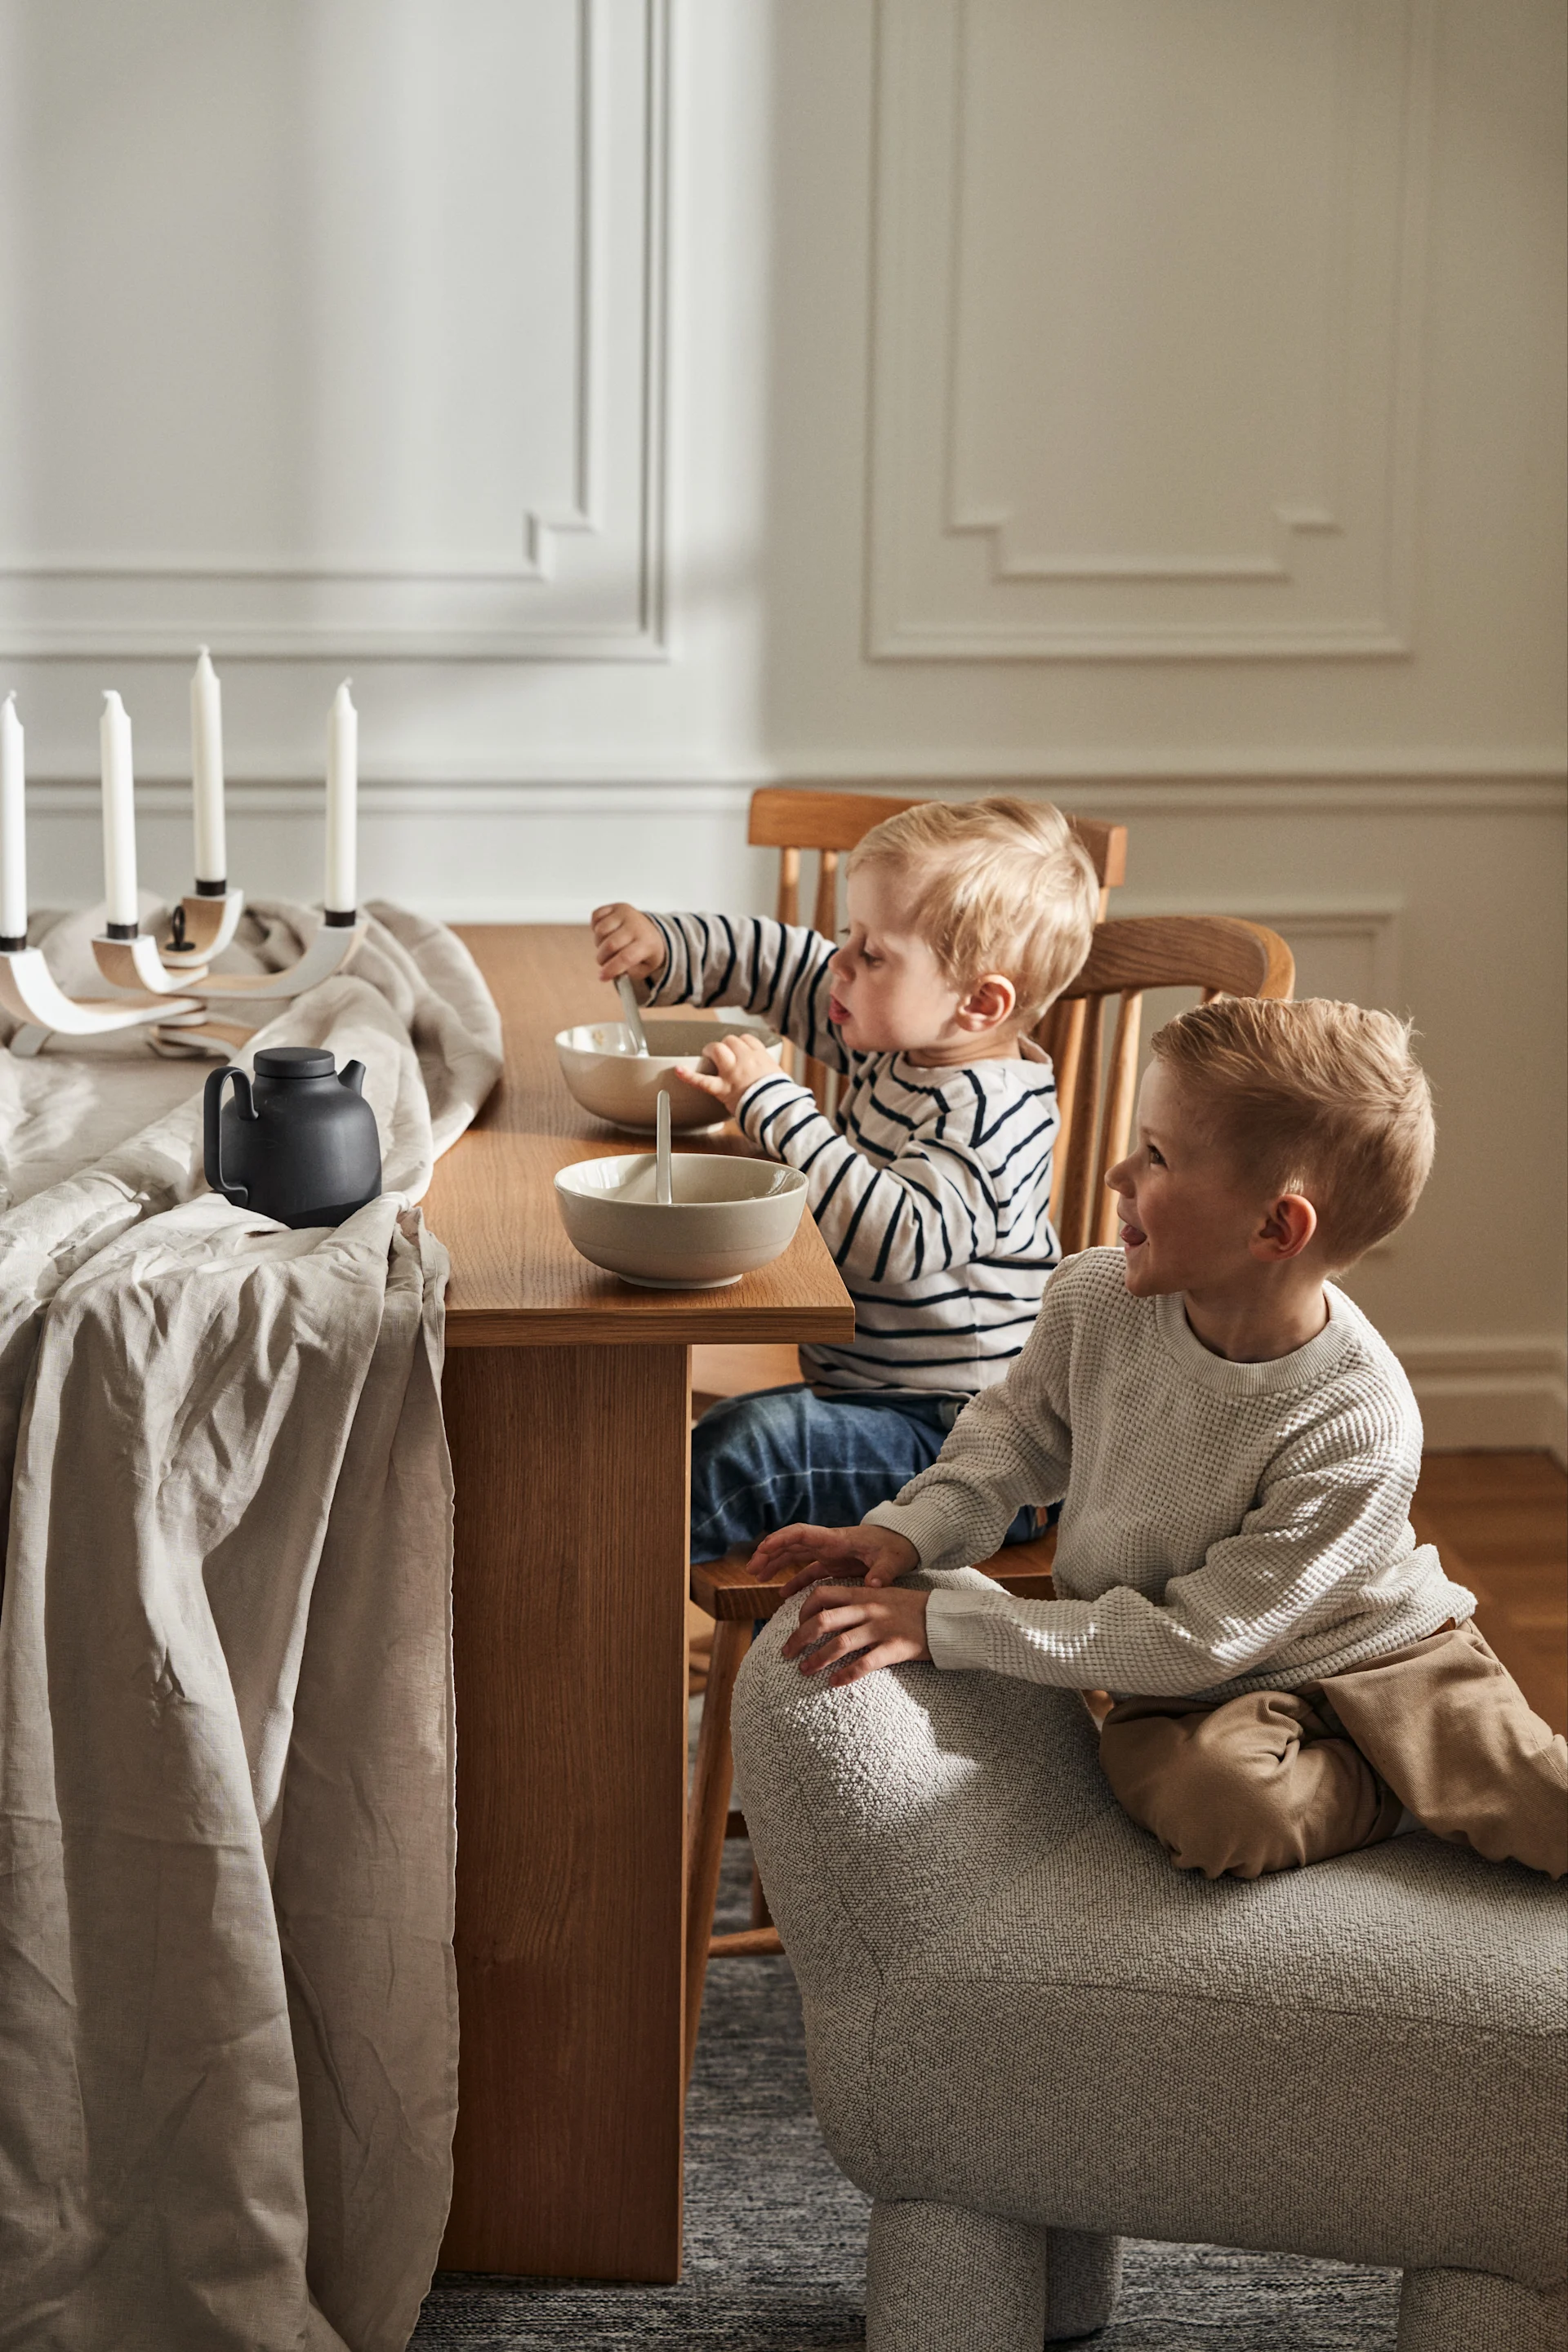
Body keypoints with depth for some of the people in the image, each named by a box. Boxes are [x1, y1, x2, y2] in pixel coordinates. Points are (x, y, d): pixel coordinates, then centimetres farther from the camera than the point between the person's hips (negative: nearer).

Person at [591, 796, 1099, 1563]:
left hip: (957, 1438, -10)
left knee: (741, 1446, -26)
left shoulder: (986, 1112, -23)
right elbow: (789, 966, 18)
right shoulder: (898, 1040, 5)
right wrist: (665, 949, 3)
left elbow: (896, 1238, -35)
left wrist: (774, 1105, -30)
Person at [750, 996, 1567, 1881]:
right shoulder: (1098, 1301, -12)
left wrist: (944, 1627, -25)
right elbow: (1021, 1429, 12)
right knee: (1218, 1804, -33)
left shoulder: (1358, 1435, -27)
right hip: (1197, 1704, 3)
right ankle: (1418, 1788, -5)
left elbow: (1193, 1640, -24)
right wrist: (911, 1530, -7)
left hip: (1376, 1656, -3)